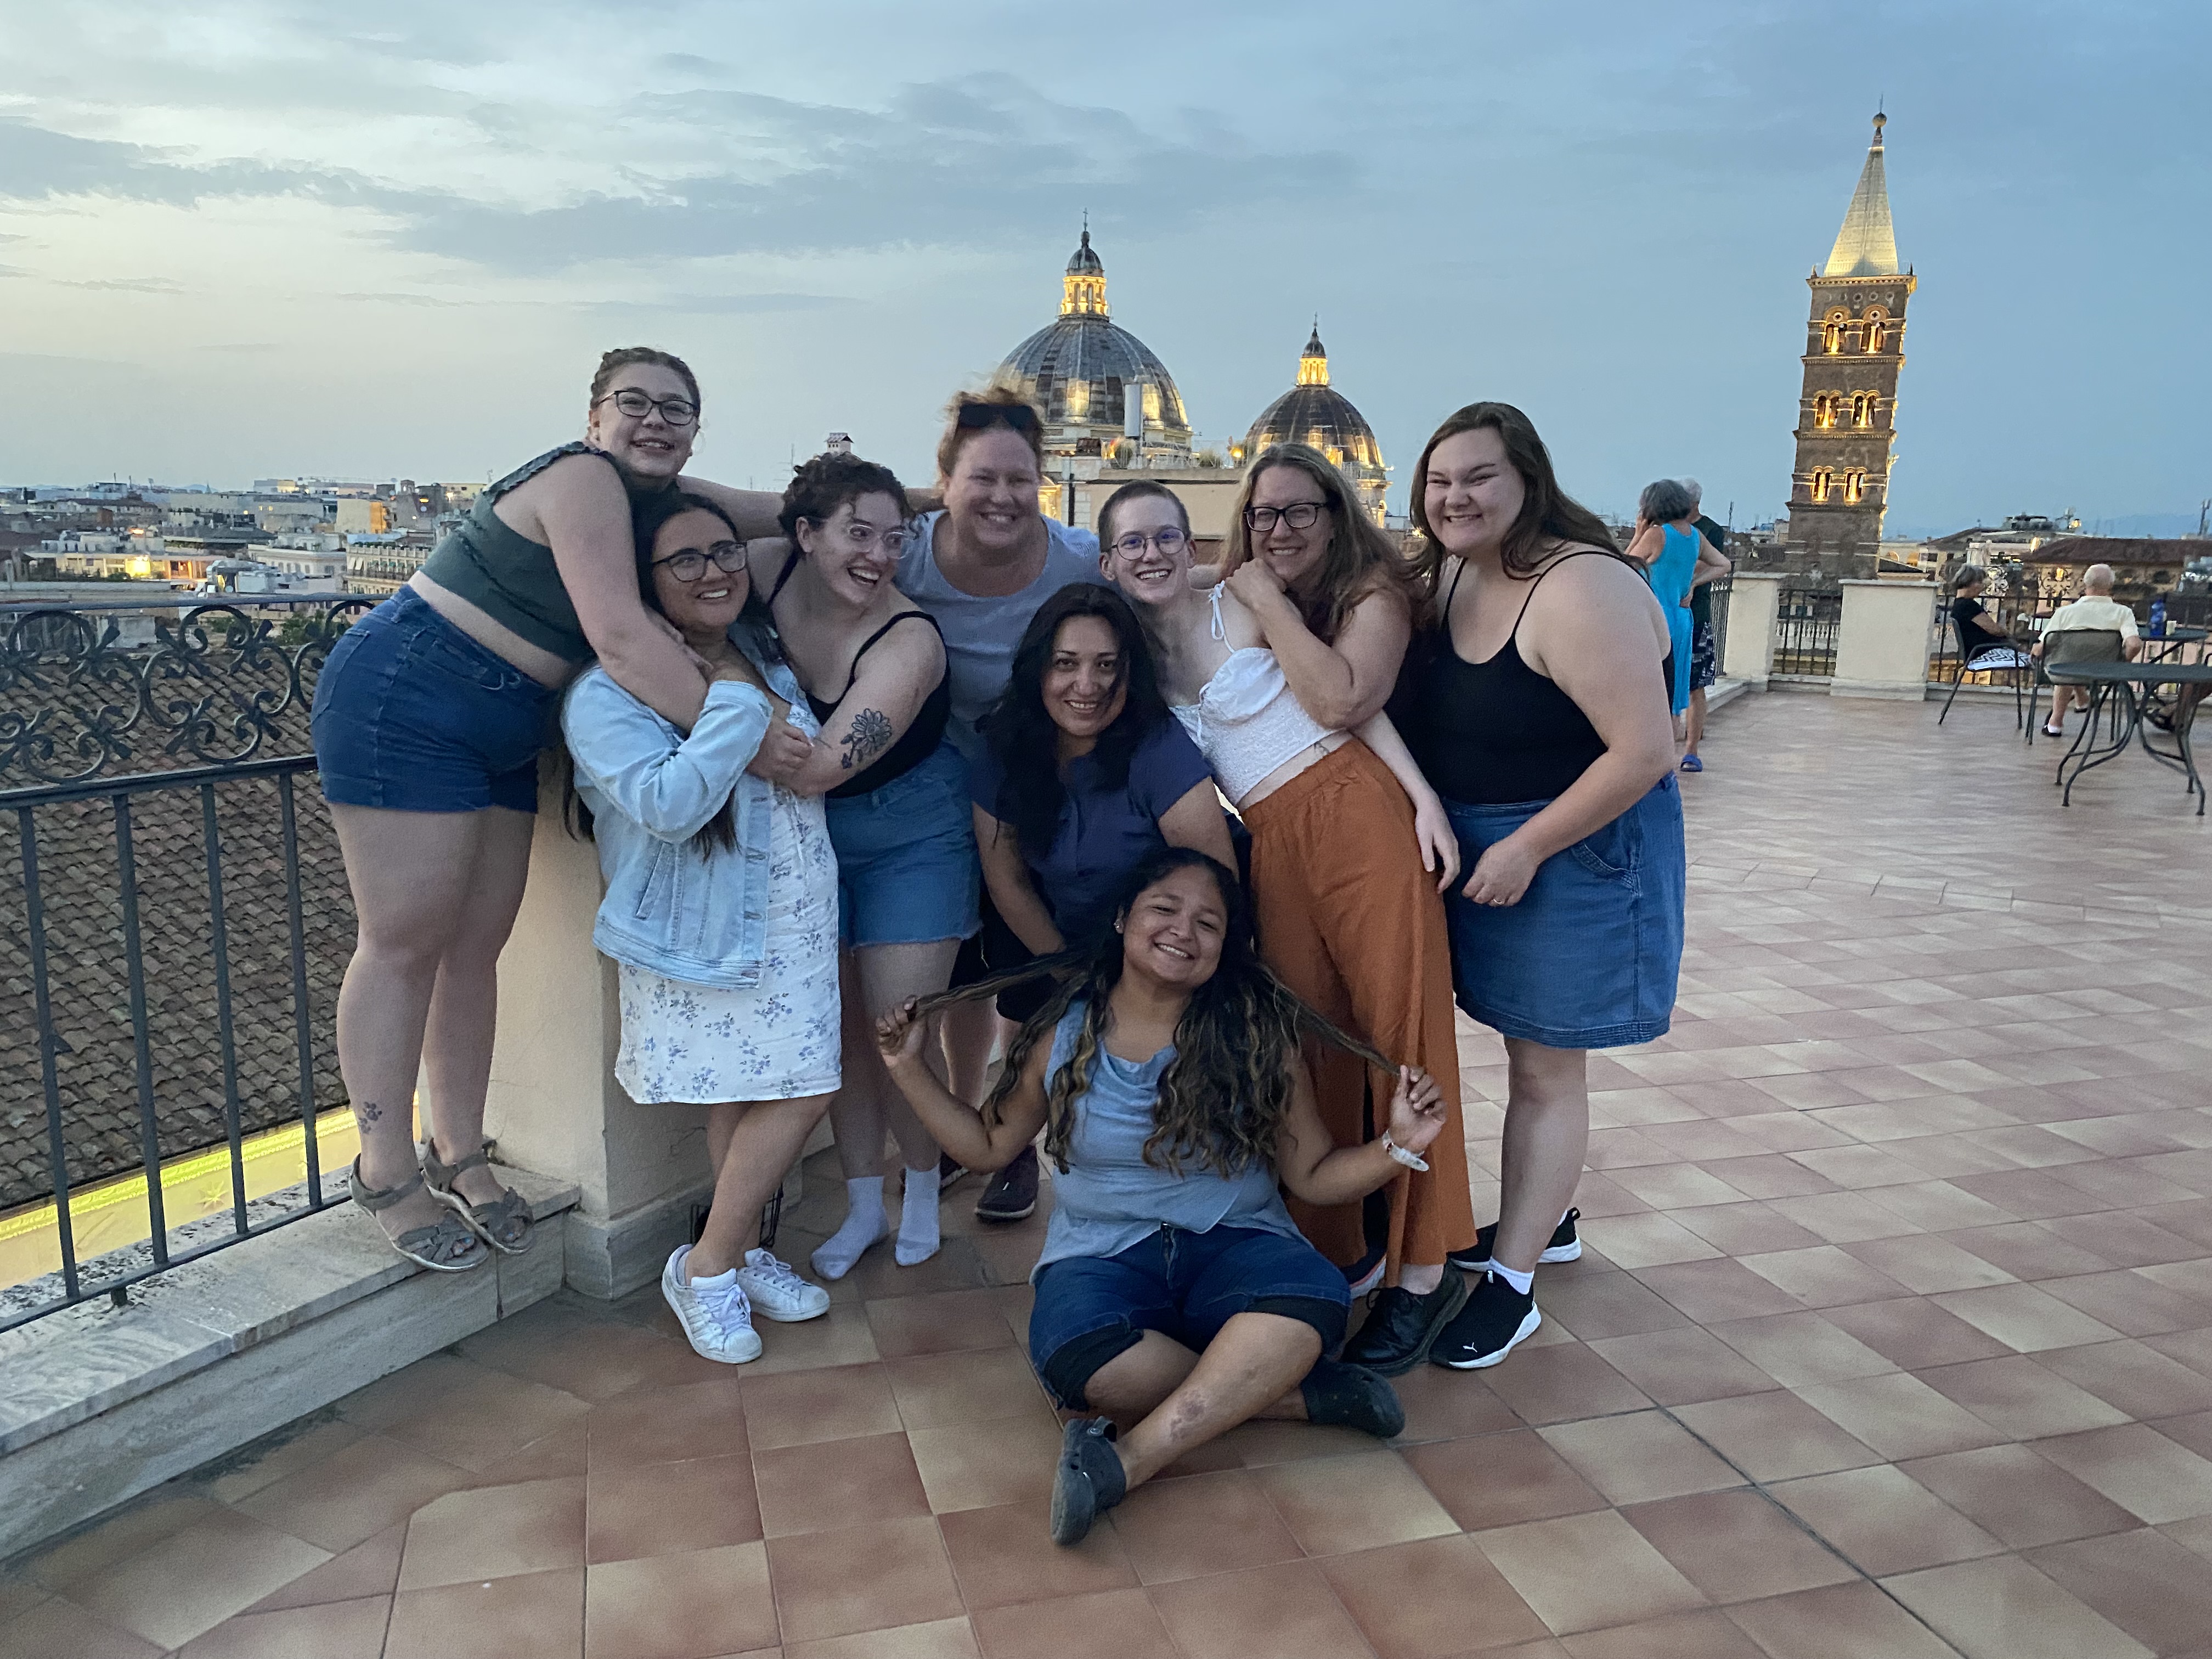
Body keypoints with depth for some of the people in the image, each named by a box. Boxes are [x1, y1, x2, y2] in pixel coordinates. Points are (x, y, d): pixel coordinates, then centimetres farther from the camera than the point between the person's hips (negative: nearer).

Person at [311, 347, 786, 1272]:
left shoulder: (661, 498, 10)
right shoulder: (585, 479, -17)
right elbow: (619, 635, -29)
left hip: (505, 733, 9)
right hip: (404, 701, -9)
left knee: (476, 946, 10)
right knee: (406, 942, -3)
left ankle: (459, 1153, 21)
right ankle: (386, 1176, 8)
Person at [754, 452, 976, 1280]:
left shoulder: (909, 642, -29)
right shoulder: (770, 568, -15)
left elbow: (816, 767, -37)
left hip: (914, 839, -4)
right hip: (812, 840, 5)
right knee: (839, 1027, 10)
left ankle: (922, 1193, 25)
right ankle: (863, 1207, 27)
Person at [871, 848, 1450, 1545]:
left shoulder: (1258, 1036, -1)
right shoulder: (1062, 1033, 3)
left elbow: (1314, 1176, 3)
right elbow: (988, 1144, 16)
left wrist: (1395, 1146, -15)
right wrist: (910, 1068, 6)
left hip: (1235, 1246, 0)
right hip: (1103, 1253, 1)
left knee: (1312, 1299, -35)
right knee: (1076, 1353, -35)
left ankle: (1128, 1460, -32)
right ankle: (1306, 1393, -17)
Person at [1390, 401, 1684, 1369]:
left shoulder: (1579, 591, -23)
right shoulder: (1450, 574, 3)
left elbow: (1645, 751, -26)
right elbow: (1409, 708, 14)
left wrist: (1526, 849, -22)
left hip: (1574, 851, -8)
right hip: (1471, 846, 8)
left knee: (1545, 1066, 3)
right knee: (1525, 1049, 20)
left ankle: (1511, 1284, 14)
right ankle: (1545, 1221, 40)